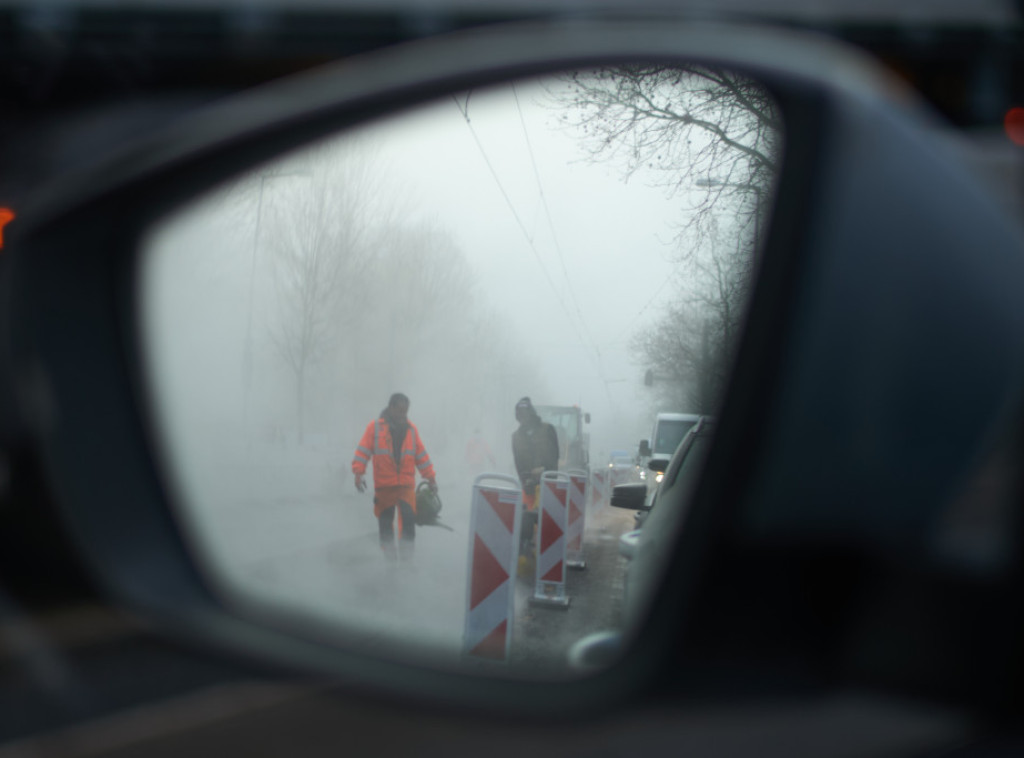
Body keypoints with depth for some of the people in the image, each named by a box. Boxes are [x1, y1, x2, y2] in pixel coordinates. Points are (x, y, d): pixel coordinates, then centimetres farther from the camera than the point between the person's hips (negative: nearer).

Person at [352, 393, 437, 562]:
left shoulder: (411, 429, 8)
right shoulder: (375, 427, -1)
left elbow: (422, 456, 13)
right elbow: (363, 451, -5)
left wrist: (431, 478, 13)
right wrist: (359, 473, -15)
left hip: (406, 485, 1)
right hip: (383, 486, -1)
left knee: (409, 518, -11)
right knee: (385, 522, 6)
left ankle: (406, 552, 3)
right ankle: (389, 553, 20)